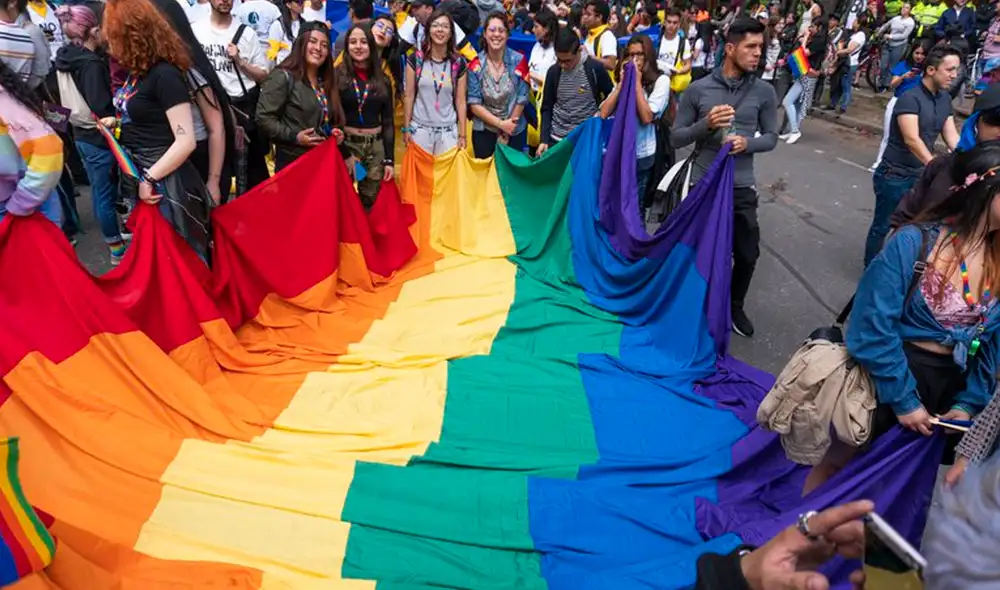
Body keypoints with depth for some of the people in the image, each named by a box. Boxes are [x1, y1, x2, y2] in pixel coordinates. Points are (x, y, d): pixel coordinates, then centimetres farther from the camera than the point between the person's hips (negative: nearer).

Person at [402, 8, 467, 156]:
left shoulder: (459, 63, 1)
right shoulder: (415, 59, -1)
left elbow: (460, 101, 3)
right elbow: (408, 96, 2)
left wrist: (462, 135, 1)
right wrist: (406, 128, -1)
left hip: (448, 131, 0)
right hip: (420, 128, 0)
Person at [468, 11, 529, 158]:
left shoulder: (519, 60, -7)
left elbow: (522, 98, -5)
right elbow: (473, 103, -9)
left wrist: (507, 127, -8)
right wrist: (500, 124, -15)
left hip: (514, 131, 0)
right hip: (483, 131, 0)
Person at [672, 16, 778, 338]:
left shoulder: (764, 92, 0)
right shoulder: (698, 89, -5)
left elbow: (771, 137, 6)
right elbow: (675, 138, -3)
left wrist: (748, 143, -15)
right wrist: (706, 124, -20)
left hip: (742, 187, 2)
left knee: (748, 254, 9)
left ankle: (735, 306, 35)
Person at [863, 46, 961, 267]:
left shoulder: (945, 98, 6)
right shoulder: (910, 98, -18)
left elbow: (952, 137, 2)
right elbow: (912, 140, -29)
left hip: (920, 175, 7)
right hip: (894, 175, -7)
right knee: (882, 226, 6)